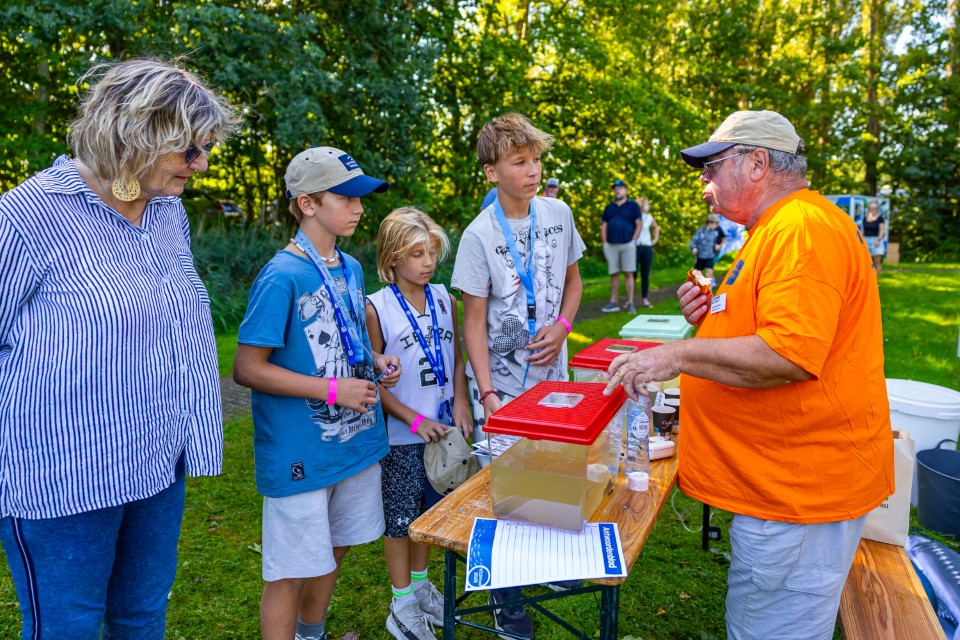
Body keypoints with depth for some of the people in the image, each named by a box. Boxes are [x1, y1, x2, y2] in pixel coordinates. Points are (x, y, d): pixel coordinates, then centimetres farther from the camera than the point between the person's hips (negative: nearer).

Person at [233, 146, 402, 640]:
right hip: (300, 452, -8)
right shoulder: (282, 277, -19)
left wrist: (376, 360, -2)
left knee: (334, 548, 23)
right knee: (291, 570, 7)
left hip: (356, 439, 8)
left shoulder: (351, 268, 5)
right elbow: (247, 368, -19)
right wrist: (333, 390, -22)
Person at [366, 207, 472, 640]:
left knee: (428, 510, 19)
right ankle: (402, 605, 27)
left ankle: (420, 584, 39)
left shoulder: (444, 298, 1)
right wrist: (415, 420, -15)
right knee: (400, 516, 9)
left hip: (441, 427, 5)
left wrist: (460, 402, -4)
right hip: (401, 435, -4)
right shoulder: (377, 308, -13)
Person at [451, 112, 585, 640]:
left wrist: (562, 325, -7)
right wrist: (486, 393, -17)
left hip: (551, 371, 4)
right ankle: (503, 592, 22)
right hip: (501, 380, -4)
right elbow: (474, 320, -11)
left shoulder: (558, 214, -1)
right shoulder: (479, 235, -14)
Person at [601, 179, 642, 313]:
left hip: (627, 245, -3)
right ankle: (613, 302, 10)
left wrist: (633, 241, -7)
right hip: (611, 245, 3)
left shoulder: (633, 206, 4)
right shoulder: (609, 207, 16)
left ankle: (630, 303, 0)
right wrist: (604, 242, 5)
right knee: (613, 274, 5)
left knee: (628, 273, -2)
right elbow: (604, 226, 15)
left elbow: (639, 224, 1)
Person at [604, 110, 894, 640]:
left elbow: (791, 354, -29)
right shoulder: (776, 230, 18)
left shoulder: (804, 227, -18)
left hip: (798, 492, -11)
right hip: (779, 480, 11)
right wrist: (710, 318, 7)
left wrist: (679, 355, -22)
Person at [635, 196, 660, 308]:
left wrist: (656, 238, 19)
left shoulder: (649, 217, 11)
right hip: (634, 247, -4)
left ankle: (645, 298, 10)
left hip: (647, 247, 4)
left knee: (645, 275, 5)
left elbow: (656, 227, 30)